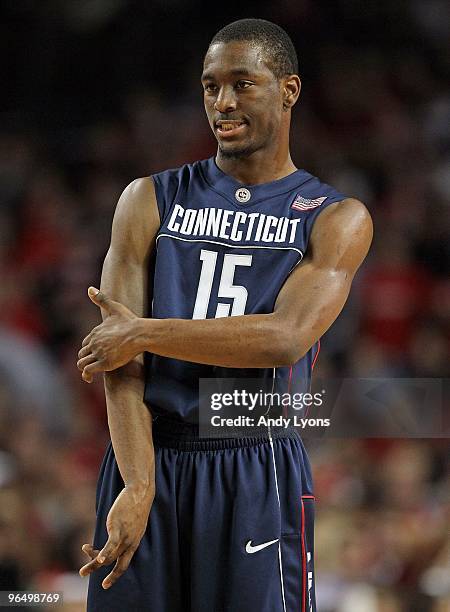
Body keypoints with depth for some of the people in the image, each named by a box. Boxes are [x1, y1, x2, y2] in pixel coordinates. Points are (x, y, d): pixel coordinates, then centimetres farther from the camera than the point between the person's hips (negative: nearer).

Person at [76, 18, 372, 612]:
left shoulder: (336, 219, 3)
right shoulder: (151, 201, 8)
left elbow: (285, 339, -13)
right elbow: (119, 357, -2)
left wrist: (144, 333, -12)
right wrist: (138, 484, -15)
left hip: (259, 470, -2)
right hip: (148, 457, 2)